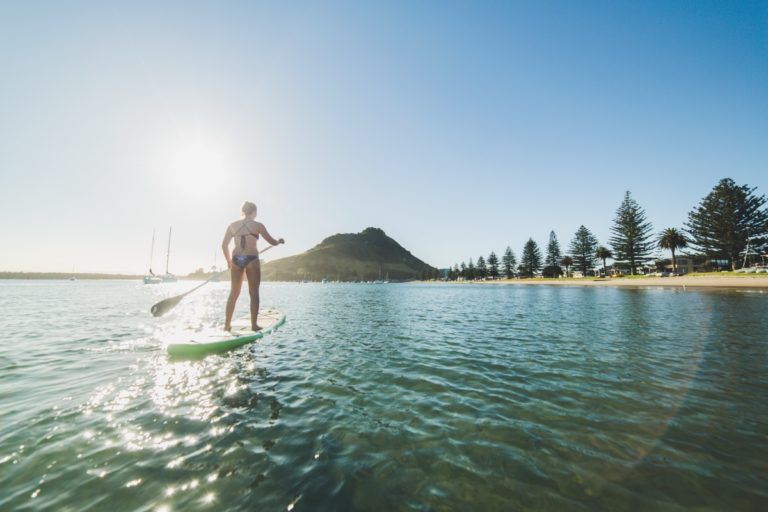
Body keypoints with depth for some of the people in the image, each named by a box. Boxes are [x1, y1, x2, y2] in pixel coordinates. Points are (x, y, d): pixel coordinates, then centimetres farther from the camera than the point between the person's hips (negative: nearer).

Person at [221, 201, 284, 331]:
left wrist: (229, 261, 25)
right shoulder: (257, 225, 0)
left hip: (236, 259, 4)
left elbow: (224, 245, 12)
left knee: (234, 292, 13)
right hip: (251, 259, -4)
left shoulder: (232, 225, 11)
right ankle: (254, 324, 5)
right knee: (254, 293, 3)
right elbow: (273, 242, 5)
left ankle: (227, 324, 16)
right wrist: (280, 241, 27)